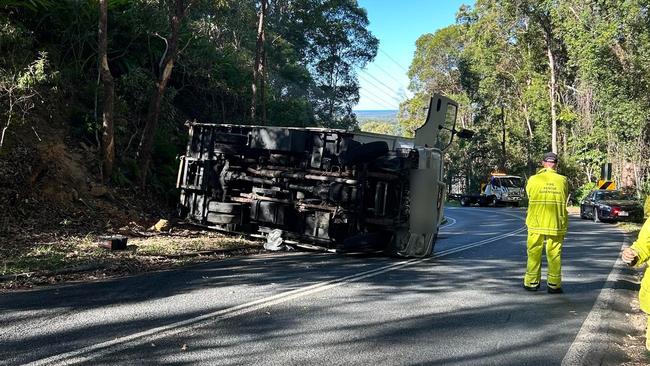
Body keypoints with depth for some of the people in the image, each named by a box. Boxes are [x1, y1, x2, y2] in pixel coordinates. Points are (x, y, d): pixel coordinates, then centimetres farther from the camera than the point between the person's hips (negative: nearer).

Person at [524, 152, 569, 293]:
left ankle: (531, 283, 16)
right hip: (556, 223, 1)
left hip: (536, 223, 0)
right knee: (554, 254, 7)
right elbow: (565, 199, 9)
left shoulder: (533, 180, -6)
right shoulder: (562, 180, -3)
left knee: (534, 253, 9)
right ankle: (554, 284, 11)